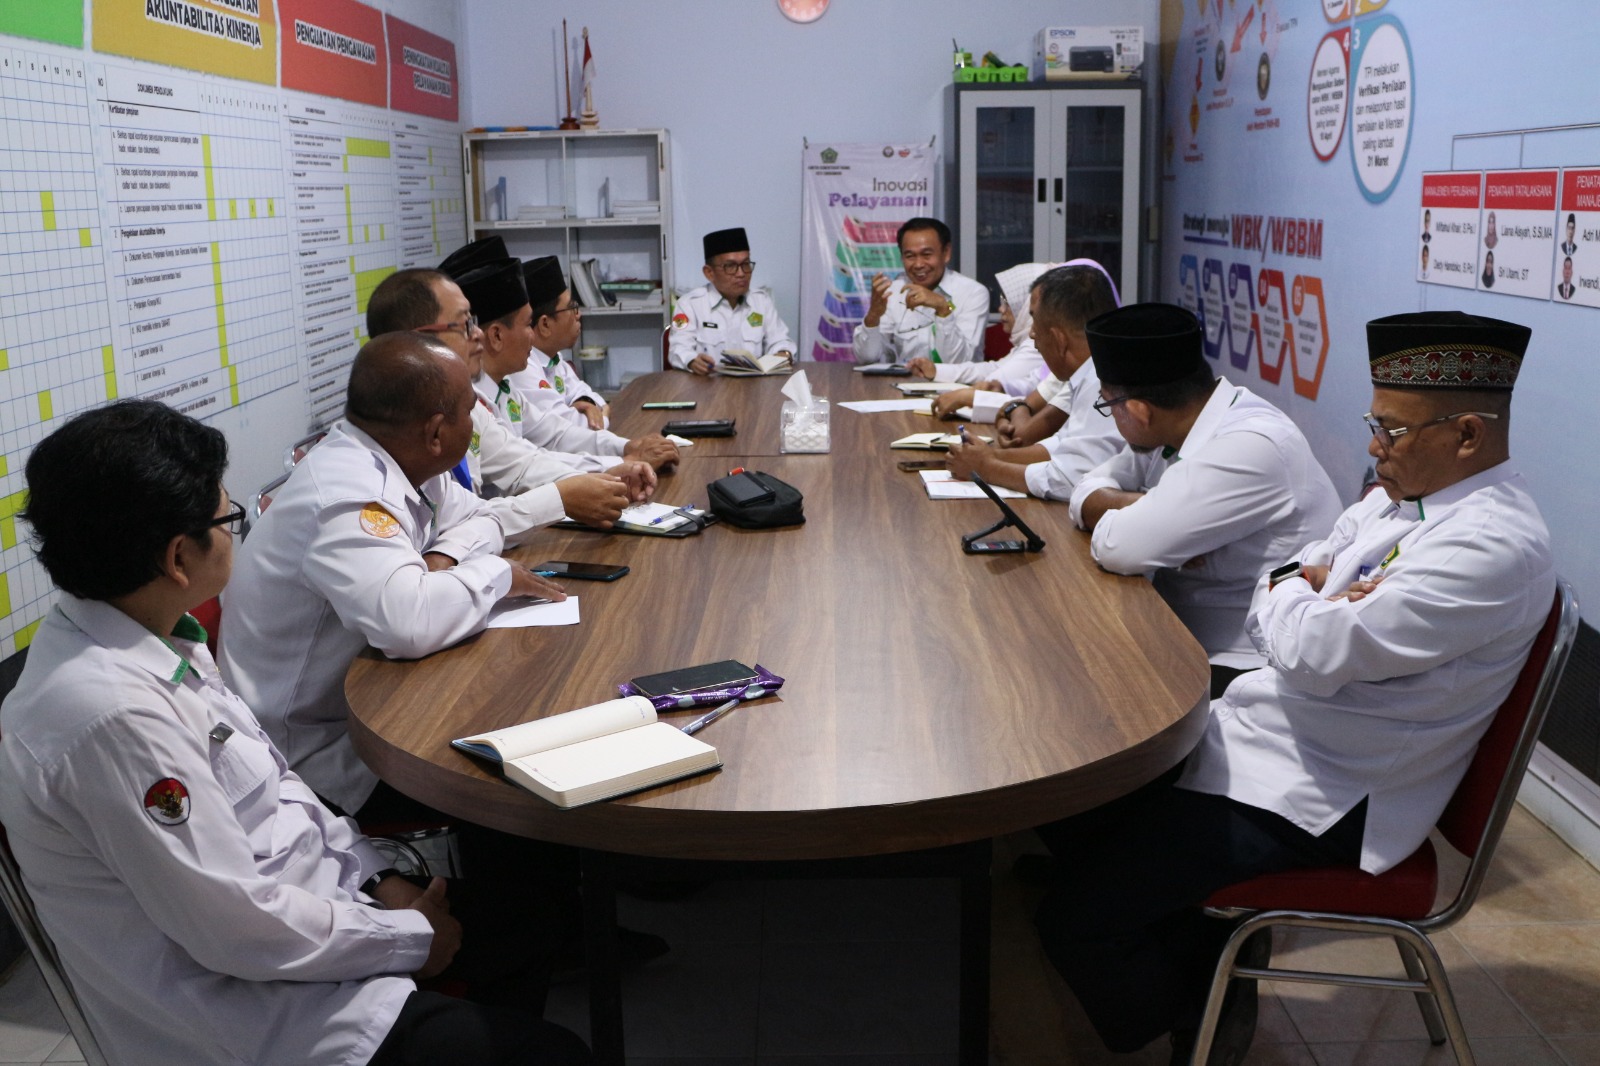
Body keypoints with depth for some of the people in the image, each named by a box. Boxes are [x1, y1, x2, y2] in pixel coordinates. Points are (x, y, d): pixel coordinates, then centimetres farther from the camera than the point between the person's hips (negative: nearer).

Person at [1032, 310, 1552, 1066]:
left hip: (1311, 796, -10)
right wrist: (1308, 595, -13)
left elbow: (1315, 653, -28)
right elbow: (1270, 619, 10)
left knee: (1075, 920, -16)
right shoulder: (1399, 496, 8)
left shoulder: (1495, 548, -22)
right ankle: (1208, 952, 20)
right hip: (1249, 729, 10)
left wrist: (1295, 597, -6)